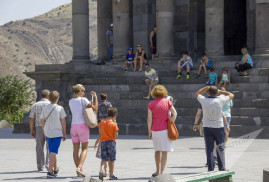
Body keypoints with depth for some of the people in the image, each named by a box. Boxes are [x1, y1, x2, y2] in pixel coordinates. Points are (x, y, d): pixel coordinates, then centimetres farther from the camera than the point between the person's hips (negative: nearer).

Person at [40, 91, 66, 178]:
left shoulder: (45, 108, 2)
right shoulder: (60, 108, -8)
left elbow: (42, 122, 8)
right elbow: (63, 122, -5)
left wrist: (44, 132, 19)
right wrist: (64, 134, 3)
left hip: (48, 133, 4)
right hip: (57, 133, -4)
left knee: (52, 152, 18)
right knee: (53, 152, -6)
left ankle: (55, 169, 34)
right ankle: (50, 171, -15)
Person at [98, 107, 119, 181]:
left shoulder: (101, 122, 2)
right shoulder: (114, 124, -12)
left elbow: (100, 134, 8)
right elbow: (116, 135, -8)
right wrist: (116, 126, 2)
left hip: (103, 142, 3)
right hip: (111, 142, -3)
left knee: (104, 158, 5)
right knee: (112, 159, 8)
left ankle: (102, 170, -21)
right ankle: (111, 175, 13)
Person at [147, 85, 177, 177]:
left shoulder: (151, 104, -2)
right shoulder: (167, 102, -2)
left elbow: (149, 119, -4)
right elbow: (174, 113, -7)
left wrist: (149, 132, 4)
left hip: (155, 130, 2)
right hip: (165, 130, -2)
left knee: (157, 151, 18)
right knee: (164, 151, 1)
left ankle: (158, 171, 25)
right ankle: (161, 172, -2)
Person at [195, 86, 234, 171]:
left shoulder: (203, 100, -6)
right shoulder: (220, 100, -10)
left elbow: (197, 94, 17)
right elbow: (231, 95, 7)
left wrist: (206, 87, 16)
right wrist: (221, 91, 10)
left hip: (207, 128, 1)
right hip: (218, 127, -1)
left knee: (209, 148, 3)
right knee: (220, 149, 9)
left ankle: (210, 168, 1)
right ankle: (222, 168, 13)